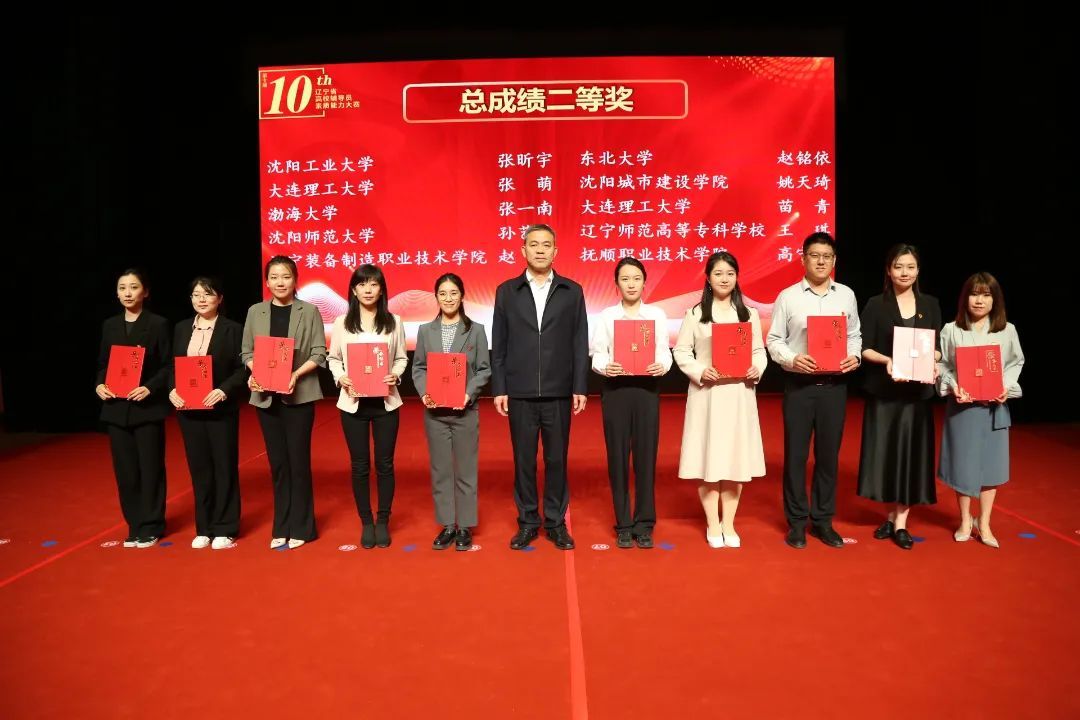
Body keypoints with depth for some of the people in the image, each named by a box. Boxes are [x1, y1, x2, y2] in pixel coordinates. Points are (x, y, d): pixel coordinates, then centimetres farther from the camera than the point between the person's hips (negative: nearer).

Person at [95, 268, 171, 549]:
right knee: (125, 470, 8)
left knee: (150, 469, 3)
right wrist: (100, 385, -4)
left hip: (148, 407, -4)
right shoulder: (110, 325, 10)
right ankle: (134, 526, 20)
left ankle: (150, 527, 13)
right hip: (116, 408, 4)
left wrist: (149, 388, -19)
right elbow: (102, 363, 14)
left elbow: (168, 366, -5)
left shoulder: (159, 324, -3)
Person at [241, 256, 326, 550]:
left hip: (299, 395, -3)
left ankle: (300, 527, 14)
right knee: (277, 462, 9)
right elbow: (246, 352, 8)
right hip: (266, 396, 3)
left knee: (298, 461, 1)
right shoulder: (255, 312, 7)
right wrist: (254, 373, -11)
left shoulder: (309, 311, -1)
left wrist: (296, 374, -19)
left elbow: (319, 353, -4)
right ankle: (282, 527, 20)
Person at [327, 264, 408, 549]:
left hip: (386, 401, 0)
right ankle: (366, 523, 20)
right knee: (360, 465, 6)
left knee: (385, 463, 6)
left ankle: (383, 522, 20)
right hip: (353, 402, 0)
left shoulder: (393, 322, 3)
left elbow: (402, 357, 5)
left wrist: (395, 375, -14)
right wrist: (341, 378, -12)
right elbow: (333, 358, 6)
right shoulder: (342, 322, 3)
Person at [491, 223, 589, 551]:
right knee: (524, 460, 7)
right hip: (520, 393, 0)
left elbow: (580, 343, 3)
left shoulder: (572, 291, 5)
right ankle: (527, 522, 20)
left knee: (557, 460, 7)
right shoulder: (506, 291, 6)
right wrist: (499, 388, -1)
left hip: (558, 392, 0)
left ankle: (556, 522, 20)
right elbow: (498, 345, 4)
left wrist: (580, 387, -2)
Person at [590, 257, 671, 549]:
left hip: (647, 389, 0)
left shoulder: (657, 314, 5)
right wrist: (605, 367, -22)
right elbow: (597, 354, -1)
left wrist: (661, 366, -21)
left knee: (646, 456, 2)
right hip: (615, 389, 0)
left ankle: (644, 525, 13)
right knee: (618, 457, 3)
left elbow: (664, 351, 0)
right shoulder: (607, 315, 5)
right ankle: (623, 525, 14)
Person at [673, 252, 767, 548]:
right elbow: (681, 352, 0)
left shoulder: (749, 314, 9)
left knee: (735, 457, 5)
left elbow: (759, 350, 10)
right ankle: (713, 525, 15)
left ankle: (729, 524, 19)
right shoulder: (695, 313, 2)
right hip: (706, 393, -2)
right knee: (708, 457, 1)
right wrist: (700, 371, -16)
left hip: (739, 394, 2)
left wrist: (757, 369, -11)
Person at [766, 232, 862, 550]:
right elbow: (774, 340, -1)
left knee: (829, 453, 9)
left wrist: (854, 357, -7)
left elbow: (854, 335, 12)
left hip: (834, 384, 2)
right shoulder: (788, 296, -1)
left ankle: (823, 520, 22)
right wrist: (792, 359, -18)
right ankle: (797, 522, 15)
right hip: (799, 384, -2)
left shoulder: (846, 295, 8)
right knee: (795, 454, 3)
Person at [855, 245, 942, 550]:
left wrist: (933, 362, -12)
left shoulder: (930, 304, 7)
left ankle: (900, 522, 11)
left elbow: (938, 347, 9)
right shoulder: (875, 304, 0)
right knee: (886, 450, 4)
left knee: (912, 451, 3)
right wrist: (887, 360, -21)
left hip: (918, 390, 2)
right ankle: (892, 515, 21)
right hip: (883, 391, -2)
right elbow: (864, 348, -4)